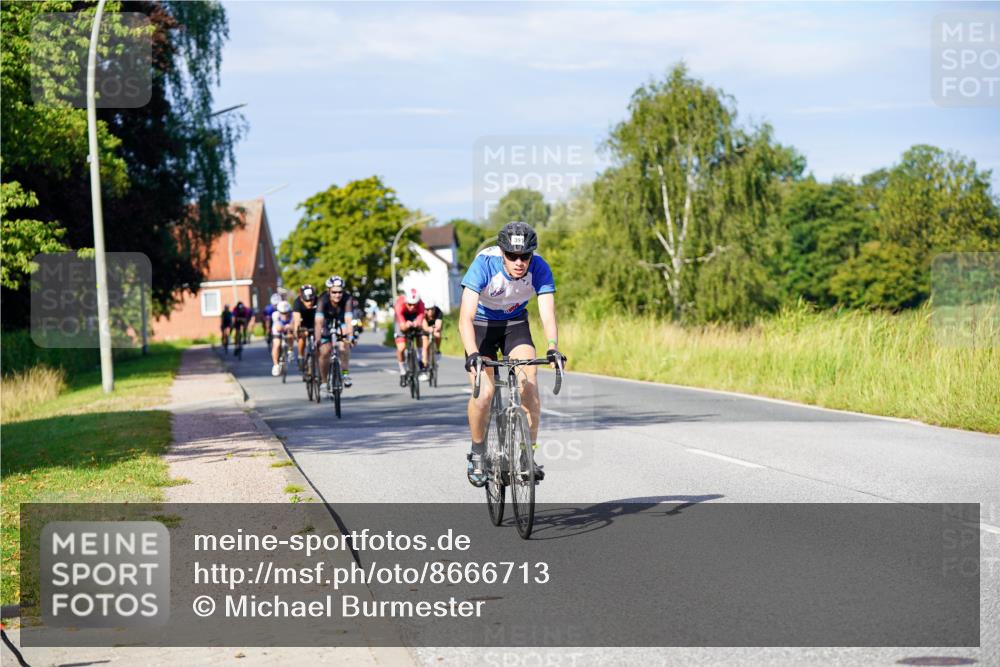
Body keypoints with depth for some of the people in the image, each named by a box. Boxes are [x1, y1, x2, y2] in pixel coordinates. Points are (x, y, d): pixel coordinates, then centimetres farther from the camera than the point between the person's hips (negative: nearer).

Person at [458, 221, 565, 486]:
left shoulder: (539, 268, -25)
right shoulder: (484, 264, -32)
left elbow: (548, 314, -30)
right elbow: (466, 317, -38)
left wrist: (553, 348, -49)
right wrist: (473, 354, -53)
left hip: (515, 323, 2)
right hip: (481, 324, -2)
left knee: (529, 381, -22)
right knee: (484, 393, -18)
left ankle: (529, 453, -11)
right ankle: (477, 453, 7)